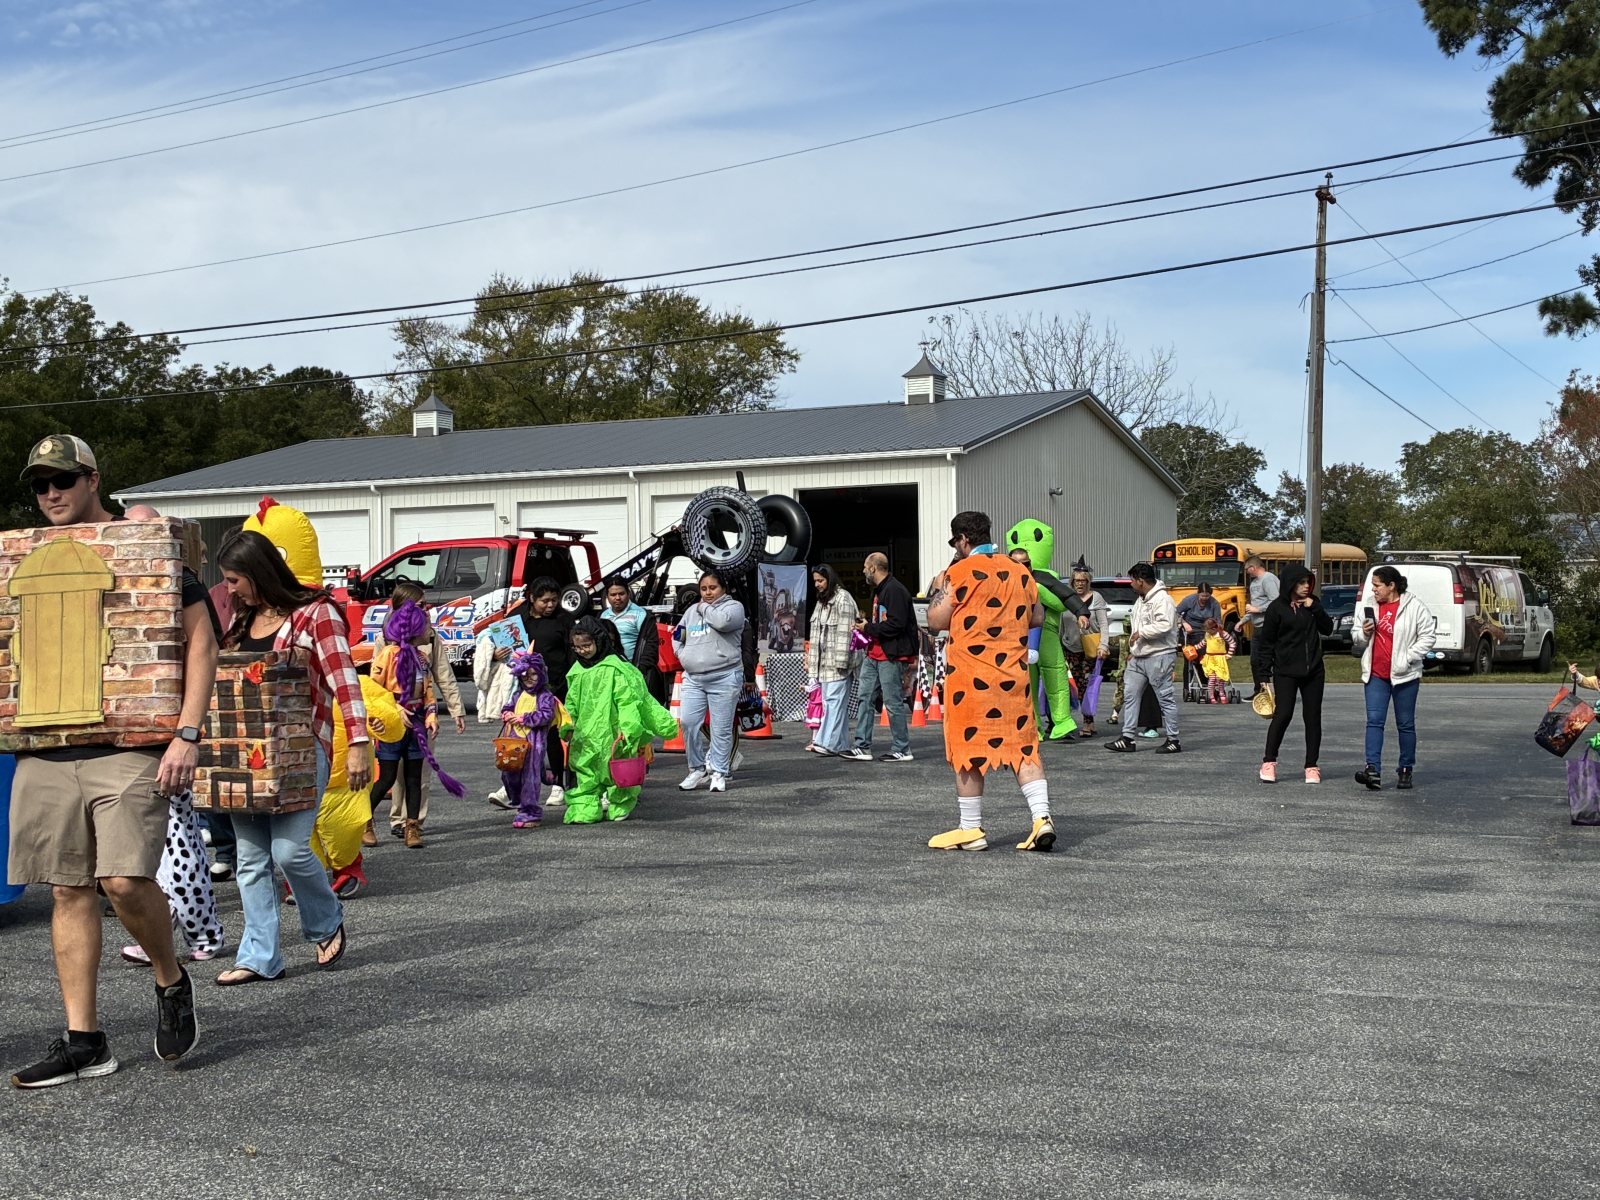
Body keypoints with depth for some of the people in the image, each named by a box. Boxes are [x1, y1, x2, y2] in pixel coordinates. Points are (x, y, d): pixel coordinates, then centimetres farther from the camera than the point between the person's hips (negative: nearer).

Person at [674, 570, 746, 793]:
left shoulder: (734, 606, 2)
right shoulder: (692, 610, 19)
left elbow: (723, 621, -21)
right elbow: (678, 636, 28)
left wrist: (705, 608, -3)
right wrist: (684, 655, 9)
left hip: (724, 678, -5)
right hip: (693, 678, 5)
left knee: (721, 729, -1)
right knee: (688, 723, -3)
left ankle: (718, 772, 9)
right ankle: (697, 768, 12)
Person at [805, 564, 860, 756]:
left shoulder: (843, 599, -9)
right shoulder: (822, 600, 18)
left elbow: (844, 632, -15)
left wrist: (841, 661, -20)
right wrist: (811, 660, 19)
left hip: (837, 661, -9)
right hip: (824, 661, 9)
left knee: (834, 700, -11)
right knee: (830, 702, 5)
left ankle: (828, 742, -16)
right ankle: (840, 744, 7)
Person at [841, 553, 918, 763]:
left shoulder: (894, 590, -15)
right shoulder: (879, 591, 19)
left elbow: (896, 624, -24)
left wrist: (868, 628, -14)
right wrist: (866, 625, 7)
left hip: (891, 656, -11)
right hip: (874, 654, 11)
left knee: (893, 702, -4)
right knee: (865, 697, 8)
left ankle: (902, 750, 6)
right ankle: (863, 748, 11)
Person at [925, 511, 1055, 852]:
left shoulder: (960, 572, -8)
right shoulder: (1020, 572, 10)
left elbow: (936, 621, -6)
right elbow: (1037, 619, 17)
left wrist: (937, 591, 11)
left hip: (971, 675, -5)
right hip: (1014, 674, 5)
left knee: (968, 749, 4)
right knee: (1024, 745, 8)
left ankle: (971, 830, 9)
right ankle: (1041, 817, -4)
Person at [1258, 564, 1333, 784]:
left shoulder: (1313, 604, 8)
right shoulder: (1277, 608, -5)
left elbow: (1328, 629, 2)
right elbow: (1267, 642, -3)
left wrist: (1315, 608, -10)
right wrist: (1265, 673, -6)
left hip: (1313, 671, 4)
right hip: (1286, 672, -4)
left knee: (1313, 718, 6)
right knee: (1283, 715, -11)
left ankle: (1312, 766, 13)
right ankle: (1269, 762, 1)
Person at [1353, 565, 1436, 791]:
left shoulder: (1414, 607, -4)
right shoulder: (1371, 607, 11)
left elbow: (1427, 636, -6)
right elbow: (1357, 639, 19)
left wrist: (1407, 659, -14)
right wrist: (1363, 634, -4)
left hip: (1404, 676, -4)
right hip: (1376, 675, 4)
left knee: (1405, 724, 6)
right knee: (1374, 721, -8)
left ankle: (1406, 771, 16)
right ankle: (1373, 770, -15)